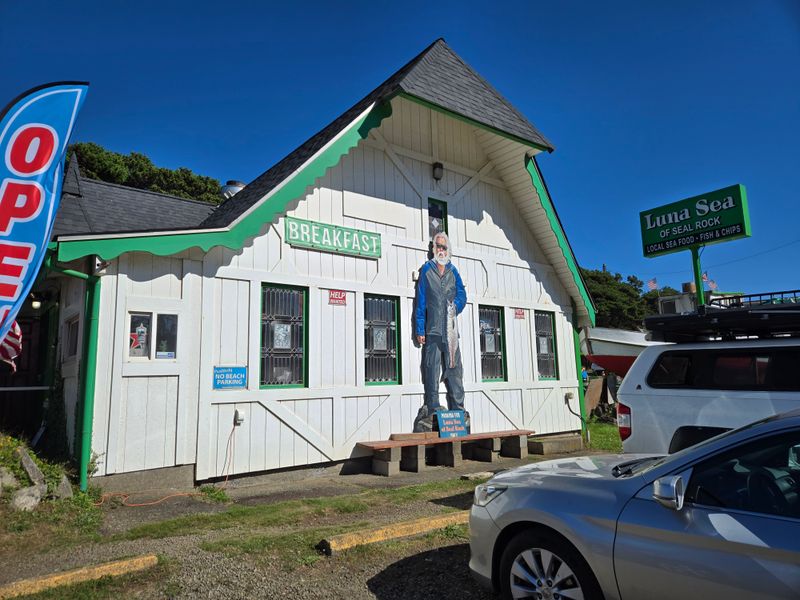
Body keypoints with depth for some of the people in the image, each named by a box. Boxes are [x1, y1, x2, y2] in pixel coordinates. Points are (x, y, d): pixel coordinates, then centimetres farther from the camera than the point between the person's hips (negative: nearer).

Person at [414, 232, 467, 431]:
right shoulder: (426, 270, 7)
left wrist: (455, 306, -13)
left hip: (451, 330, 3)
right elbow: (421, 301, 3)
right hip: (432, 330, -3)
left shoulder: (453, 271, 16)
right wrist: (420, 330, -3)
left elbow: (462, 295, 11)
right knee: (432, 371, -4)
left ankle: (457, 410, 11)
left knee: (454, 370, 5)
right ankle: (432, 410, 2)